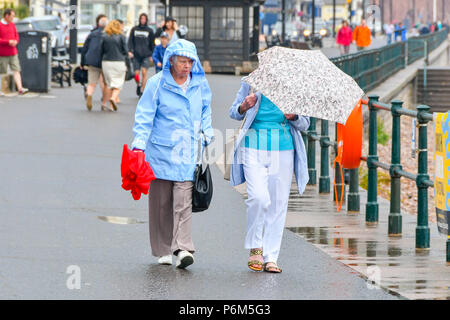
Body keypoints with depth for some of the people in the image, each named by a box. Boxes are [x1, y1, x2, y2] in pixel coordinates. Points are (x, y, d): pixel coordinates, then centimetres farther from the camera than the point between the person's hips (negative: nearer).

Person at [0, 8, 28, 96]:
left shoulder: (12, 25, 12)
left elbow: (16, 36, 17)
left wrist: (15, 41, -5)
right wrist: (8, 42, -20)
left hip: (13, 53, 5)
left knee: (16, 70, -5)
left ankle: (20, 88, -13)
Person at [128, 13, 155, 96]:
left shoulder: (149, 30, 6)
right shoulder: (134, 29, 8)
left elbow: (152, 44, 10)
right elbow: (130, 41, 7)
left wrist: (152, 55, 5)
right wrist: (130, 51, -7)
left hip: (146, 55, -1)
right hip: (136, 55, 1)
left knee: (144, 72, -14)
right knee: (136, 73, 1)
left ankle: (143, 91, -10)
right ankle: (138, 85, 31)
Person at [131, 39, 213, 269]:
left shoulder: (200, 84, 6)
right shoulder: (157, 84, -5)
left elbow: (205, 110, 24)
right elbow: (144, 116, -6)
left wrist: (207, 133, 15)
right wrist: (139, 144, -15)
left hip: (188, 152, 1)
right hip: (161, 150, -1)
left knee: (184, 199, -11)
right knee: (161, 201, 4)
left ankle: (182, 248, -17)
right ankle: (163, 250, 15)